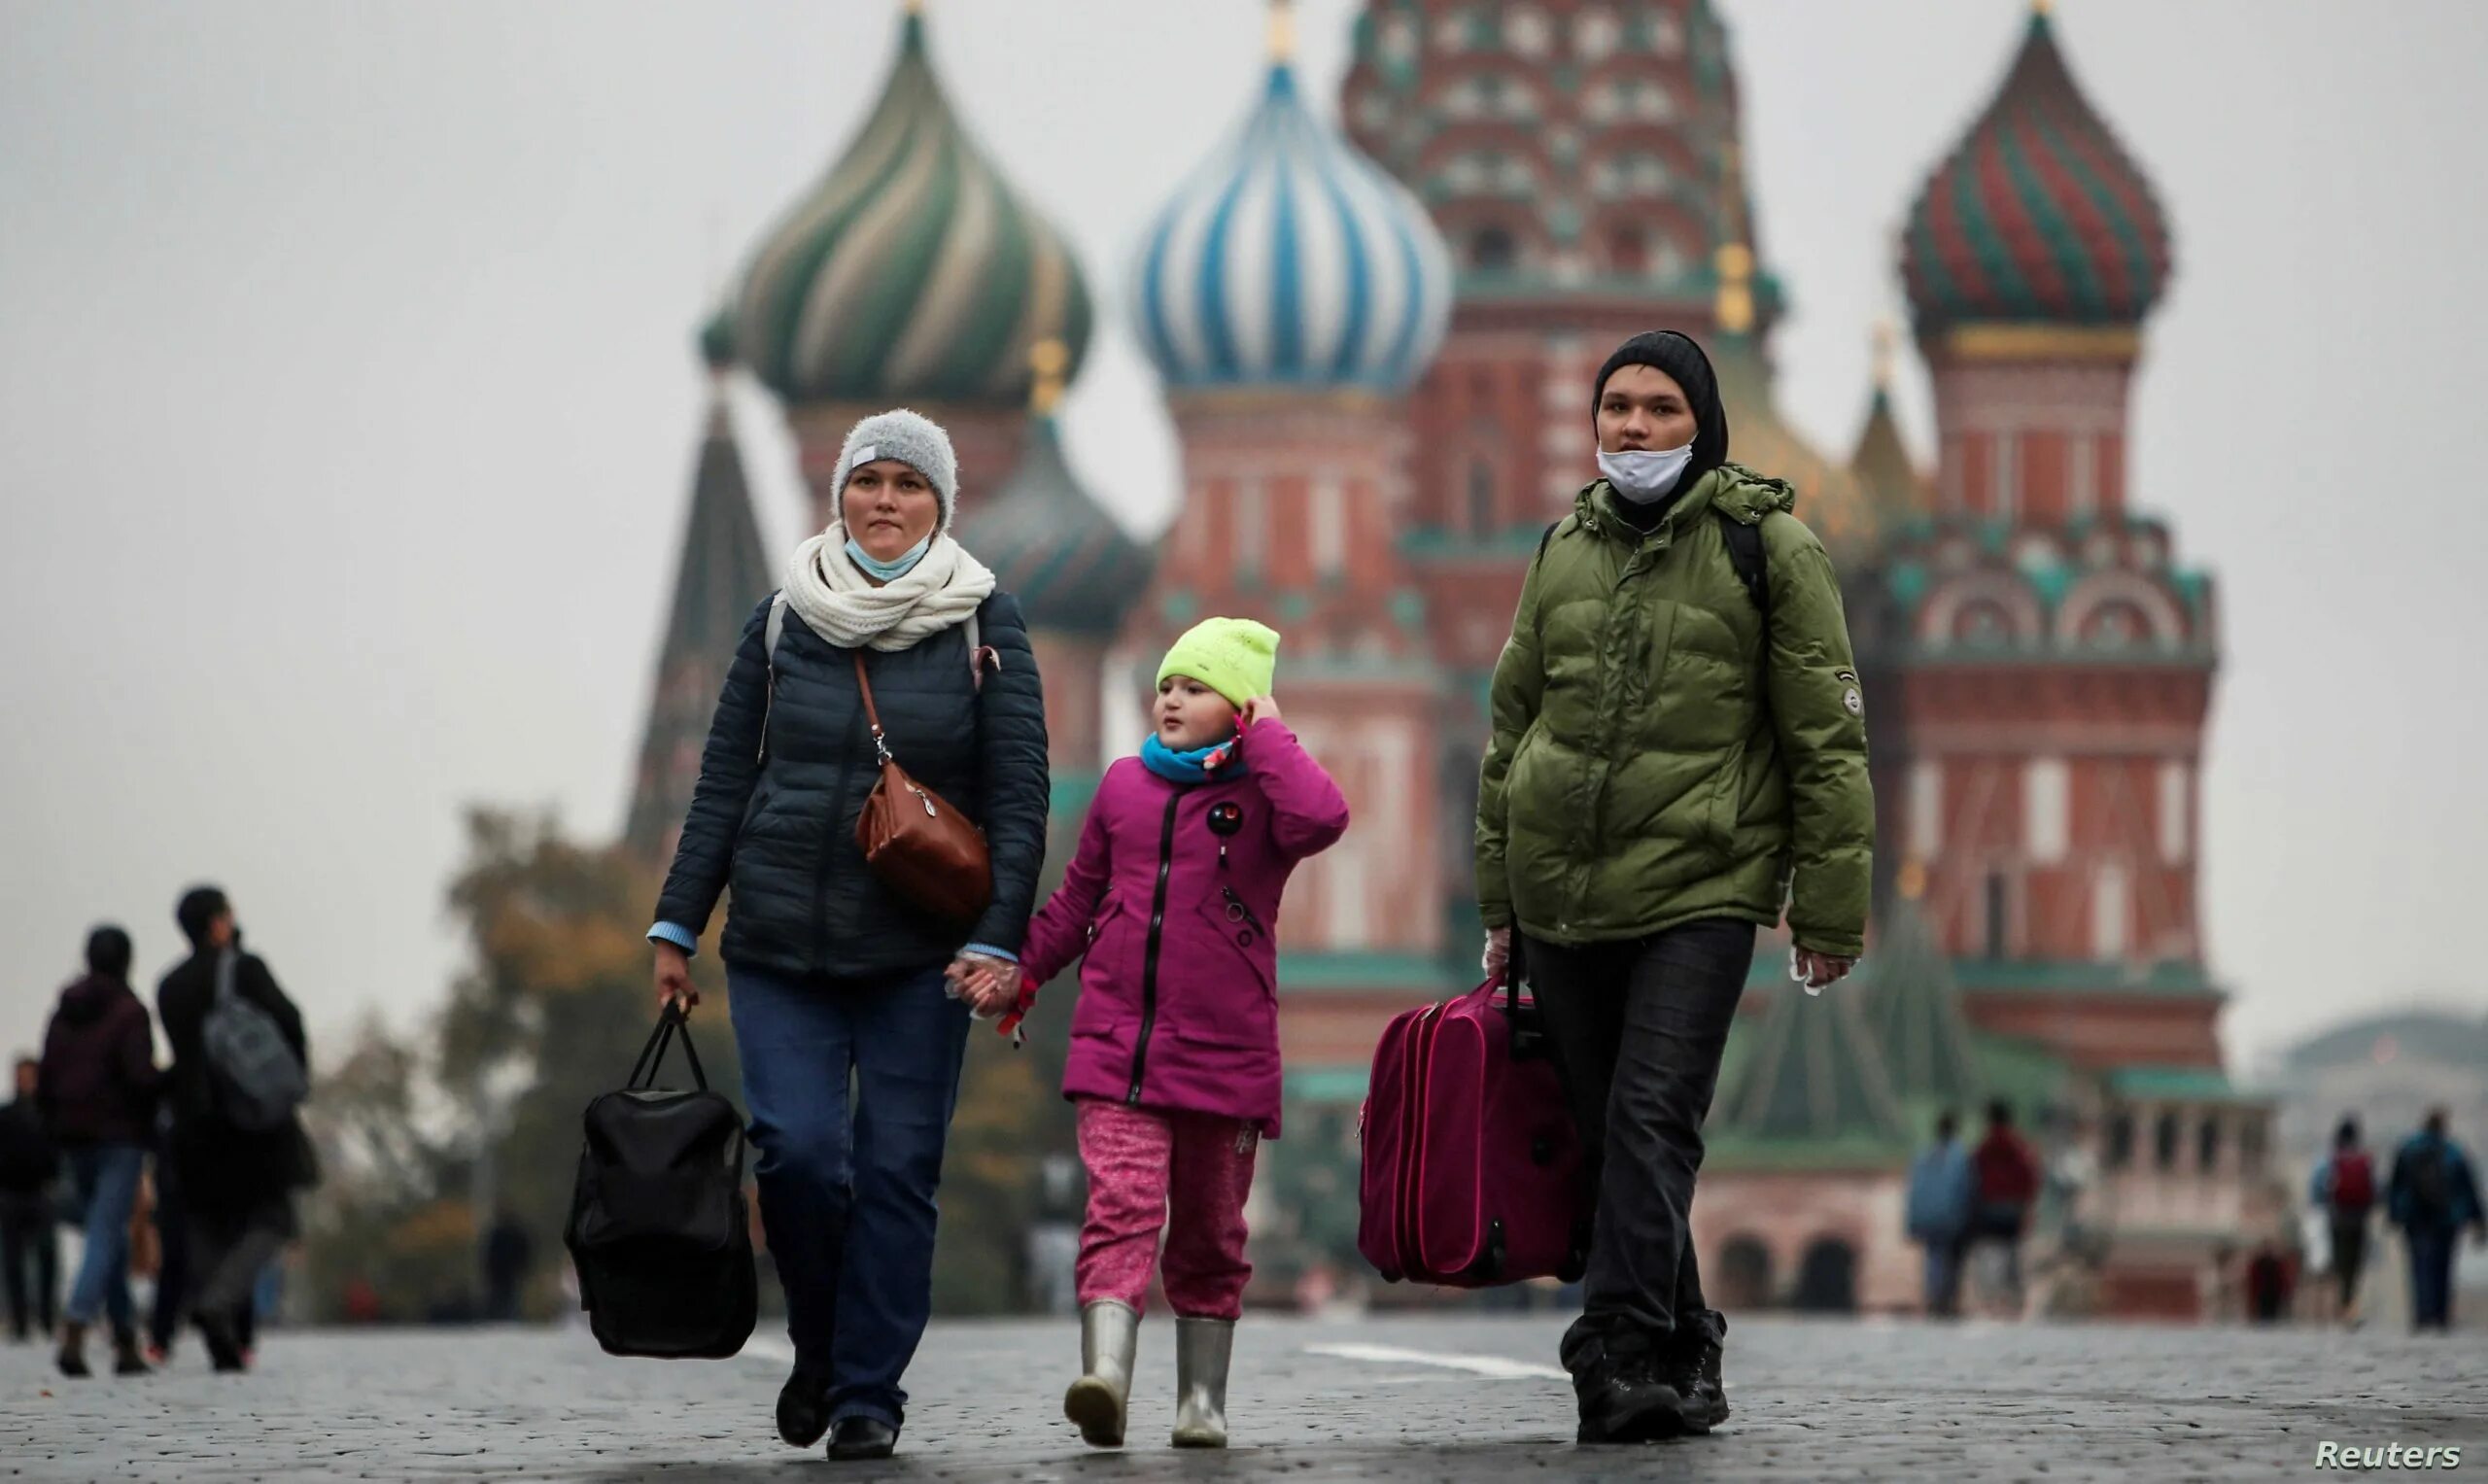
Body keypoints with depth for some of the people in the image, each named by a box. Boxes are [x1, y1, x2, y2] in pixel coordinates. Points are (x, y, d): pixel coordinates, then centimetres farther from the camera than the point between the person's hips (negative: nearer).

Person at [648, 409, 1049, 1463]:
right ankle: (819, 1348, 14)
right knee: (796, 1150, -10)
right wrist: (677, 925, 7)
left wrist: (997, 939, -11)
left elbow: (1020, 796, 0)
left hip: (920, 954, -1)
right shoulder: (784, 619, 8)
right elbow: (723, 781, 11)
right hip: (779, 945, 1)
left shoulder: (985, 624, 2)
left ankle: (868, 1392, 7)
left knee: (896, 1169, -3)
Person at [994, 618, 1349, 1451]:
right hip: (1115, 1046, 2)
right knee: (1121, 1205, -15)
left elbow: (1321, 819, -25)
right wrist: (1021, 974, 16)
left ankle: (1202, 1399, 18)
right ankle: (1105, 1373, -28)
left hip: (1224, 1055, -2)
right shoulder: (1124, 787, 12)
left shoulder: (1260, 794, 0)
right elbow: (1077, 900, 23)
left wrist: (1263, 729, -13)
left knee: (1208, 1233, 9)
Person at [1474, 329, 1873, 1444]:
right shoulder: (1567, 545, 13)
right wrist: (1497, 901, 17)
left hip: (1698, 894, -5)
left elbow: (1826, 737, -1)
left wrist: (1828, 911, -4)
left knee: (1652, 1121, -17)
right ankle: (1680, 1360, 17)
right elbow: (1512, 722, 19)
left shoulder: (1765, 544, -1)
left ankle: (1618, 1351, -22)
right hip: (1559, 897, 5)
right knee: (1605, 1135, 8)